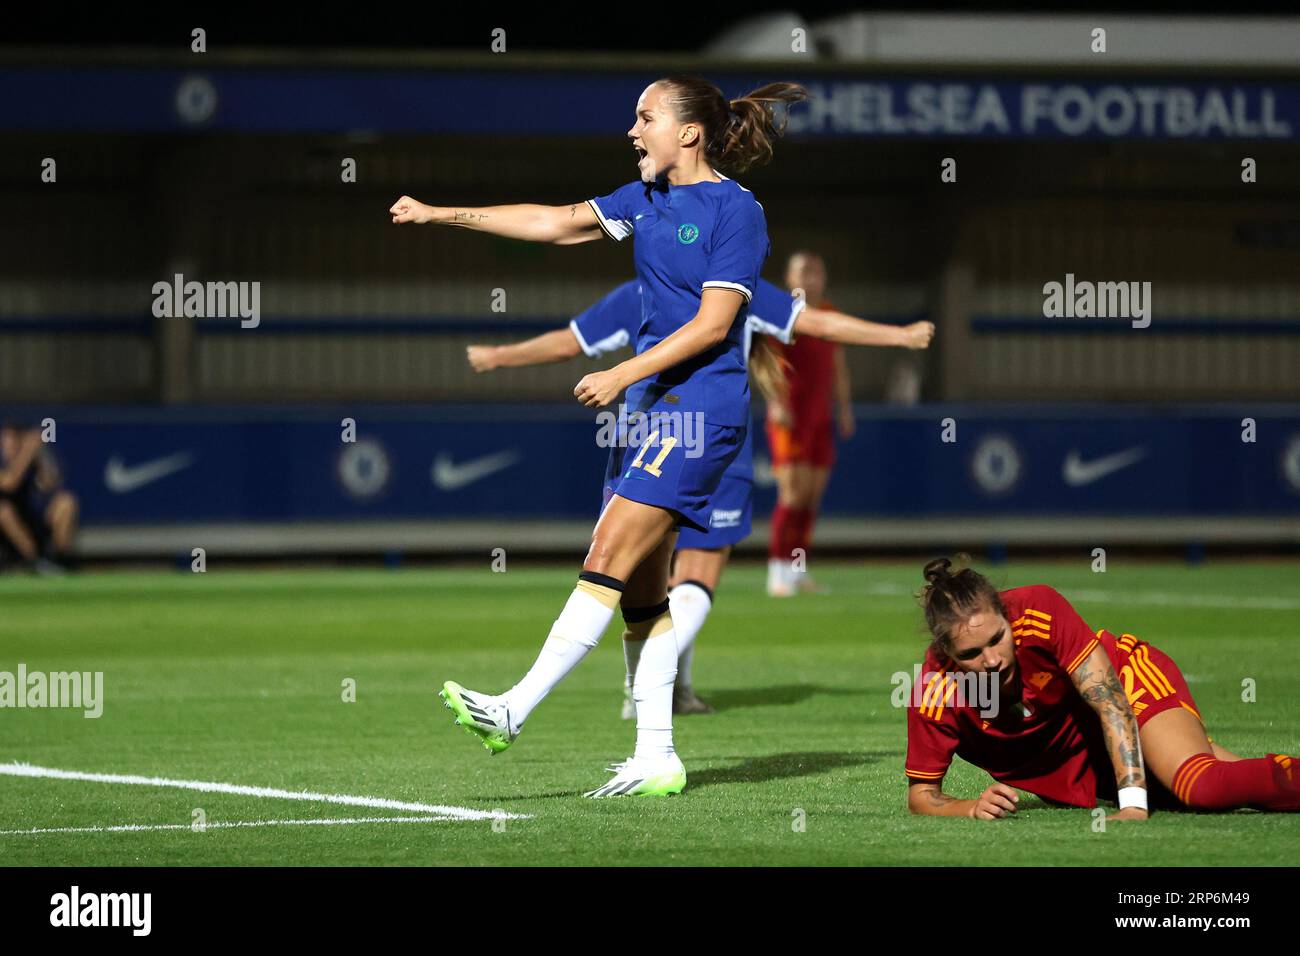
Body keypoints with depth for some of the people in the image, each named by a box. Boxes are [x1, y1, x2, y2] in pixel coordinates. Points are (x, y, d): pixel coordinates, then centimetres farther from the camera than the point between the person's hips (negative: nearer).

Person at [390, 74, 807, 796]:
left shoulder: (736, 212, -10)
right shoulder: (648, 197, 14)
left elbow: (712, 324, -15)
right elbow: (556, 223, 16)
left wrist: (622, 375, -18)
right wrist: (440, 215, 12)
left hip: (700, 406, -8)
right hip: (646, 404, 8)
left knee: (609, 559, -15)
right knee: (640, 588, 5)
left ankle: (514, 711, -20)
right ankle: (656, 758, 7)